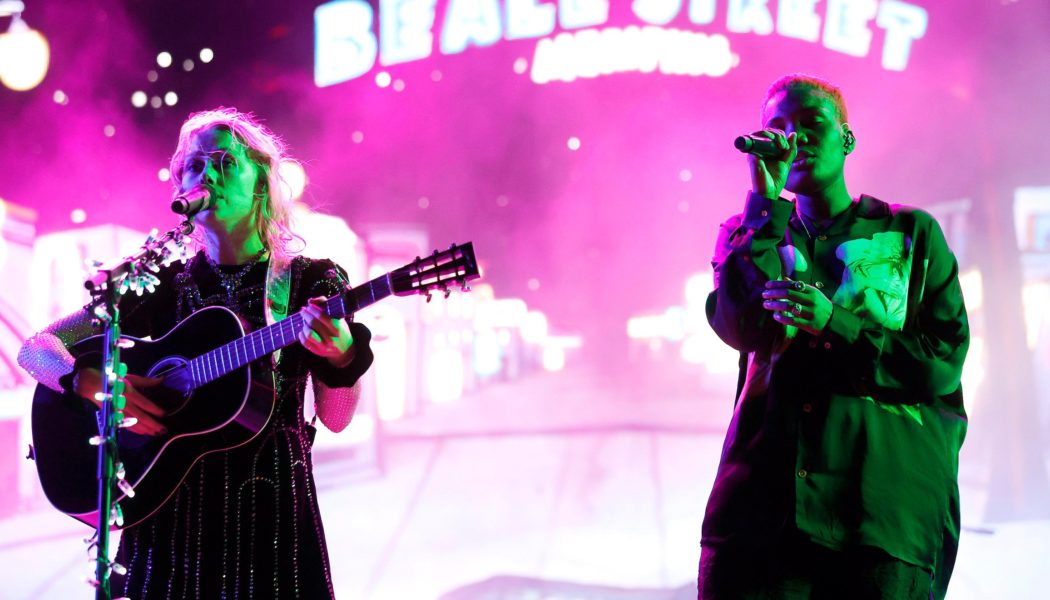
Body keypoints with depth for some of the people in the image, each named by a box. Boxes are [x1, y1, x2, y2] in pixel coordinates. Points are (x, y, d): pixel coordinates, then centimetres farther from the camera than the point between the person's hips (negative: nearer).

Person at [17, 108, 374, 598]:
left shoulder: (310, 282, 1)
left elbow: (336, 419, -3)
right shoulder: (163, 285, 5)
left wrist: (342, 358, -24)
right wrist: (89, 381, -15)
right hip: (170, 507, 2)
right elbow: (34, 349, 5)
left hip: (270, 505, -1)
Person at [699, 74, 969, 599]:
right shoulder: (751, 235, 17)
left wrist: (833, 323, -9)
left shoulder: (912, 232, 13)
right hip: (759, 499, 1)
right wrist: (767, 200, -6)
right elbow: (742, 330, -4)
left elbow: (943, 365, 4)